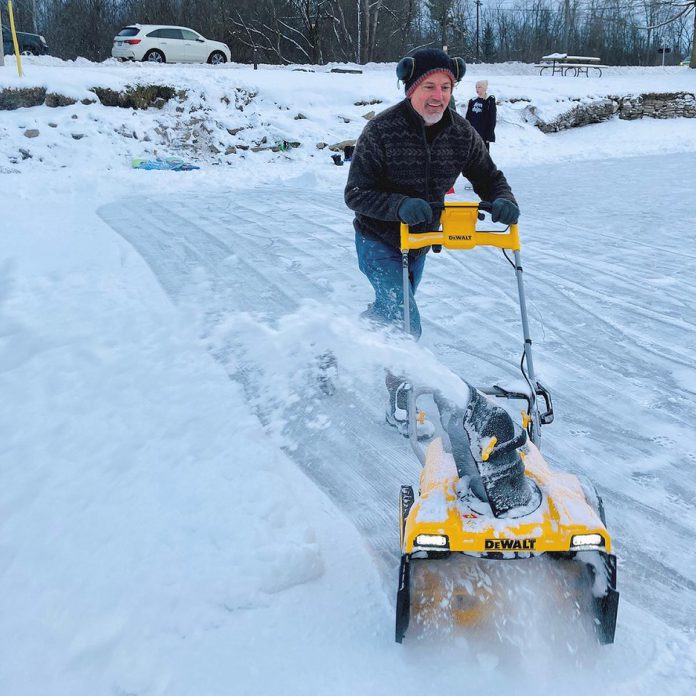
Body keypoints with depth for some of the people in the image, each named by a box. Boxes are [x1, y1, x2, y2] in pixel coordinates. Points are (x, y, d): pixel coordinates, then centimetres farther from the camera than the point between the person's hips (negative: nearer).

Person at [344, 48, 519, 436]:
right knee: (405, 323, -17)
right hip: (379, 241, -6)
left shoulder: (461, 133, -10)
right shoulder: (382, 131, -24)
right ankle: (399, 402, 3)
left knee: (389, 312, 25)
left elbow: (488, 177, -1)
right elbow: (356, 193, -23)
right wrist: (401, 205, -41)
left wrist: (503, 201, -25)